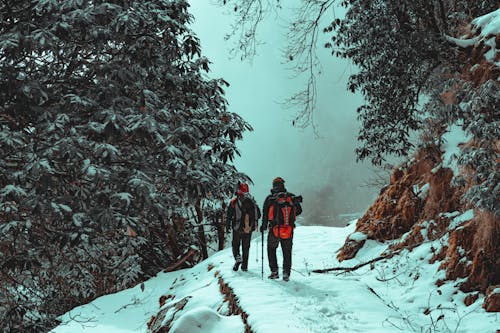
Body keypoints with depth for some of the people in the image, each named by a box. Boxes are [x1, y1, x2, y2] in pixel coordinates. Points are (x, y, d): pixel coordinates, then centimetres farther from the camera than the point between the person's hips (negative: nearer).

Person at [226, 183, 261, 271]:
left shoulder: (233, 202, -6)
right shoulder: (252, 202, 2)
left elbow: (229, 216, -4)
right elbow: (258, 215, 7)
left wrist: (227, 226, 5)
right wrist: (254, 223, 22)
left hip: (237, 228, -2)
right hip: (249, 229, 2)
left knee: (235, 244, 12)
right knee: (246, 247, 12)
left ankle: (237, 257, -14)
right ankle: (245, 265, 13)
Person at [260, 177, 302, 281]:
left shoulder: (270, 198, -4)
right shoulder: (291, 197, 3)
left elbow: (265, 214, -6)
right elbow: (299, 211, 10)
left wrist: (263, 226, 6)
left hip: (275, 230, -2)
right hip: (289, 230, 2)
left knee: (271, 249, 15)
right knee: (287, 252, 13)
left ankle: (274, 271, 8)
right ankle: (286, 273, 8)